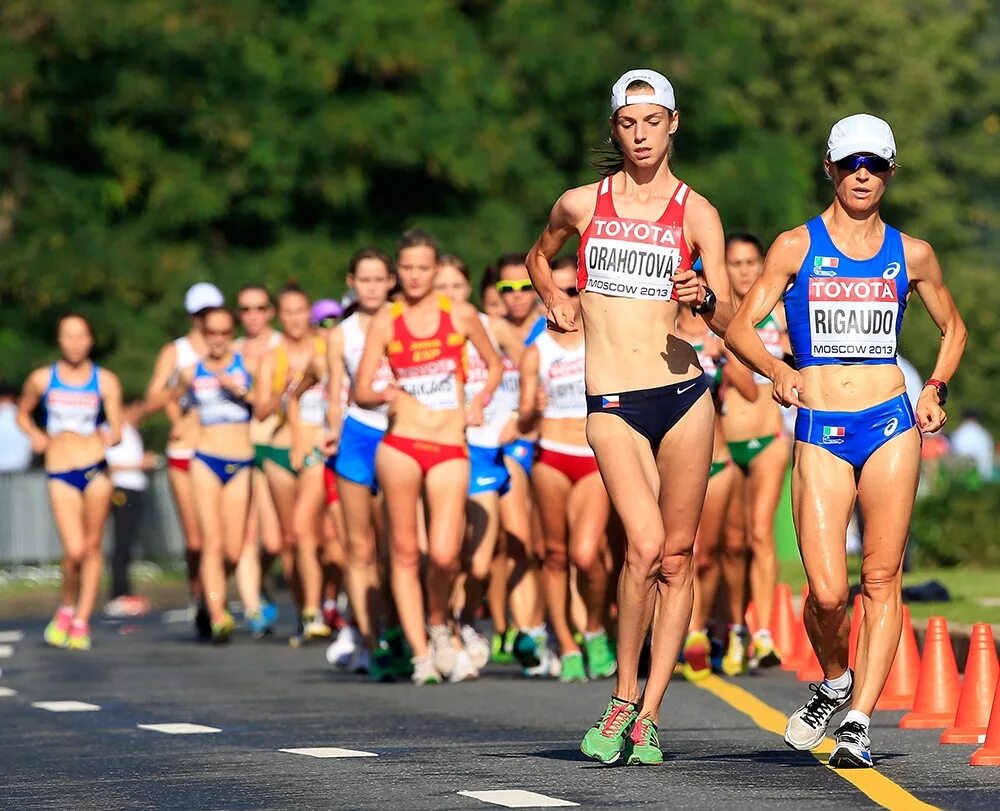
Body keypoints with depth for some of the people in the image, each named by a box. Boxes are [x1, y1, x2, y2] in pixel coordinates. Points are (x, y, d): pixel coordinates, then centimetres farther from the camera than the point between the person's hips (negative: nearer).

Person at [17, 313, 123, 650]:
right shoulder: (41, 379, 4)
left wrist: (111, 437, -22)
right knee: (74, 550, -13)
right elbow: (22, 413, 21)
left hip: (96, 469, 1)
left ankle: (82, 620, 15)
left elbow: (117, 430, 0)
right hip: (60, 474, -1)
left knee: (93, 547, 4)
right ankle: (66, 607, 13)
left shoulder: (106, 381, 3)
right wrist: (34, 434, 1)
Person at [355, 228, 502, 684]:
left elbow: (494, 364, 22)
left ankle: (439, 625, 19)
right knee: (405, 551, 1)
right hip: (401, 446, 0)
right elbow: (360, 392, 3)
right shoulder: (385, 323, 4)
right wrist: (386, 395, -18)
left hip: (451, 449, 0)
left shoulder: (461, 316, 7)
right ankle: (420, 653, 7)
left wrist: (480, 402, 5)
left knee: (444, 554, -10)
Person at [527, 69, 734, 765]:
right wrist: (555, 301, 11)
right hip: (613, 404, -1)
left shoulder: (697, 212, 4)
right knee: (645, 544, -17)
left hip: (685, 393, 1)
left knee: (677, 556, 3)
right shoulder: (582, 204, 7)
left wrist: (705, 298, -24)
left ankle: (650, 715, 10)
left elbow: (727, 320, -3)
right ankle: (624, 700, -4)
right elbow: (540, 256, 29)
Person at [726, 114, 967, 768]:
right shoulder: (796, 247, 3)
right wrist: (777, 370, -19)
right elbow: (740, 328, 0)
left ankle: (858, 723, 1)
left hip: (891, 424, 2)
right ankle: (835, 683, 20)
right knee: (827, 591, -10)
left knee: (883, 578, -4)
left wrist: (937, 389, 6)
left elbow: (954, 328, 22)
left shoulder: (911, 254, 9)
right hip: (820, 431, -1)